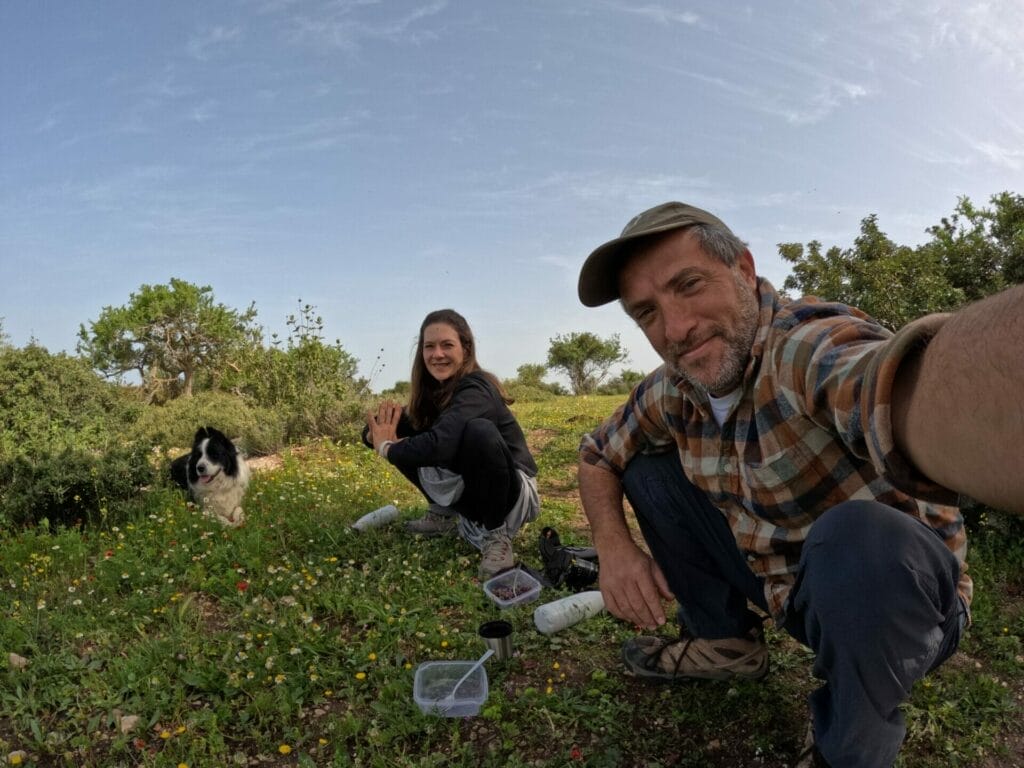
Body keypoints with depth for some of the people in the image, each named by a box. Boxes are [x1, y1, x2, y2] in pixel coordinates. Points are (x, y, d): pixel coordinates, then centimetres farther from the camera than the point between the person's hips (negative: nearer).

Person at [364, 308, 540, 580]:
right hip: (470, 492, 7)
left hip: (515, 494, -7)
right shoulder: (433, 390, -2)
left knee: (479, 431, -34)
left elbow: (439, 444, -42)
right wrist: (377, 433, -24)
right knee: (411, 444, -5)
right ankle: (444, 513, 11)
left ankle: (496, 534, -19)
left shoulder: (476, 389, -25)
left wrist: (387, 448, -23)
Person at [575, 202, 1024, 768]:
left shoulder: (813, 343, -32)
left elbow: (917, 398, -56)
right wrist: (613, 546, -11)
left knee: (852, 535, -38)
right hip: (780, 585, 6)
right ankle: (725, 641, 14)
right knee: (647, 468, -1)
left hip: (893, 583, -5)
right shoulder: (672, 391, -9)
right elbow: (599, 453, 7)